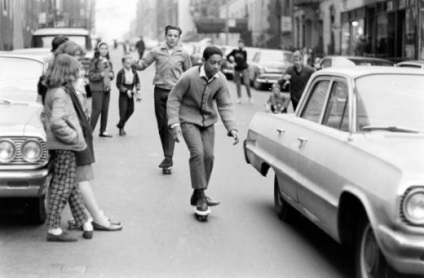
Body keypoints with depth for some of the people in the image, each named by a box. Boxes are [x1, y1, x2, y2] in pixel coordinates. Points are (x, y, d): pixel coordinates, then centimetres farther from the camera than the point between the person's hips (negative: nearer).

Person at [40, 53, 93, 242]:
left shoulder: (51, 92, 11)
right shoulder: (60, 94, -18)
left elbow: (44, 117, 20)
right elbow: (57, 122, -28)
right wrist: (74, 137, -19)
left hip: (58, 146, 10)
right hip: (64, 148, -10)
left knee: (72, 187, 14)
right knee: (62, 188, -3)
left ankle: (84, 223, 21)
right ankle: (54, 230, 2)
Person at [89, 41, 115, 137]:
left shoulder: (108, 62, 13)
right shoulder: (95, 61, -7)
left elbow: (112, 72, 22)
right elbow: (91, 75, -10)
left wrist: (111, 75, 0)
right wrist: (101, 74, -22)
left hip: (107, 88, 6)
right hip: (97, 88, -6)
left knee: (105, 110, 7)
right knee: (97, 110, -9)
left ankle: (103, 131, 14)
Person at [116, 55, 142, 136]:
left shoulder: (134, 72, 1)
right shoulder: (120, 73, -13)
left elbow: (137, 82, 10)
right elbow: (118, 84, -12)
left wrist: (138, 91, -2)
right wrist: (126, 91, -20)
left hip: (131, 94, 5)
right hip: (123, 94, -5)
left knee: (131, 110, 5)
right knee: (123, 110, -8)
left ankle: (120, 125, 23)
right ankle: (121, 128, 6)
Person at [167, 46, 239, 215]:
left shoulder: (220, 80, -10)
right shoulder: (189, 76, -23)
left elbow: (225, 106, -5)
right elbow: (174, 98, -14)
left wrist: (232, 127, -18)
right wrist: (174, 123, -22)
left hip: (208, 121, 5)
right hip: (188, 120, -5)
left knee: (208, 156, 1)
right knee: (197, 152, -19)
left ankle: (197, 195, 17)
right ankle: (200, 196, -11)